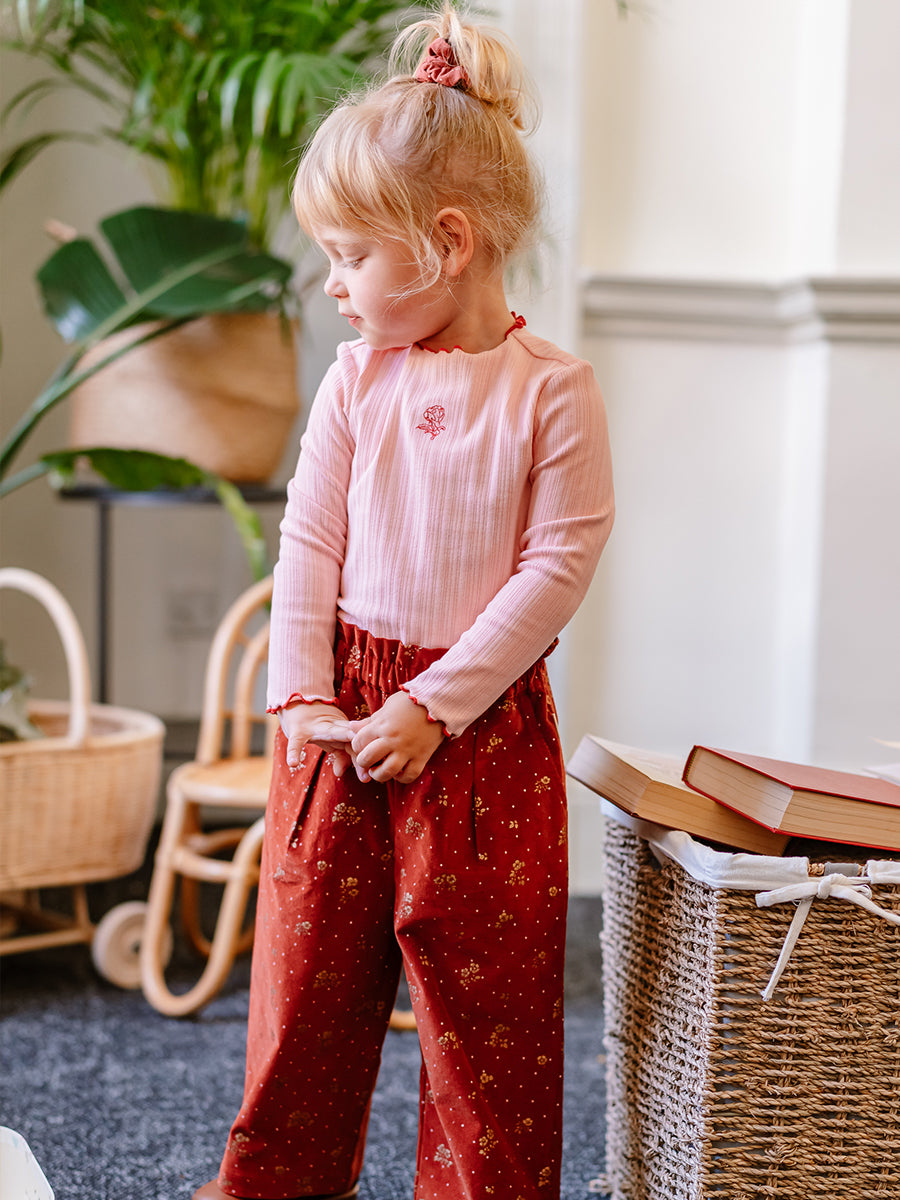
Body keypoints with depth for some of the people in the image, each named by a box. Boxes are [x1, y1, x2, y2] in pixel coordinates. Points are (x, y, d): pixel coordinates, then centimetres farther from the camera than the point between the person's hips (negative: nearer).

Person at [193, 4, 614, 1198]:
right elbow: (307, 543, 4)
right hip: (345, 712, 4)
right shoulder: (355, 382, 3)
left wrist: (433, 706, -15)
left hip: (483, 722, -3)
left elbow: (558, 565, -12)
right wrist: (303, 696, -7)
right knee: (309, 950, 12)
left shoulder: (553, 391, -9)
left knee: (484, 975, 6)